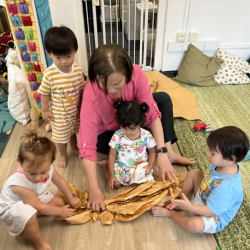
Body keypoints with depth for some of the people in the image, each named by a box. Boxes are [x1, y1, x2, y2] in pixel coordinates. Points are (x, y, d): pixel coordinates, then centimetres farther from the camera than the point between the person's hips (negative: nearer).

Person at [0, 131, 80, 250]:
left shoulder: (47, 168, -24)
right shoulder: (19, 185, -40)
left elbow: (60, 181, 0)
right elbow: (40, 207, -29)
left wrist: (71, 198, 7)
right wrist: (61, 211, -17)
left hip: (37, 197, 8)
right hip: (12, 207, -7)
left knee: (60, 202, 1)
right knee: (28, 215, -38)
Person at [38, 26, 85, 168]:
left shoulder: (78, 69, -15)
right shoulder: (49, 74, -25)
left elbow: (81, 89, -3)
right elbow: (45, 93, -13)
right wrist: (45, 110, -7)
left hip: (76, 111, 3)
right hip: (59, 114, -3)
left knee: (73, 131, 28)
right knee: (61, 136, 17)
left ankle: (74, 148, 56)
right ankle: (63, 155, 45)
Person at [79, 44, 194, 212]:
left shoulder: (136, 74, -31)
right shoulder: (91, 97, -38)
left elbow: (152, 113, -28)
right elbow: (87, 147, -37)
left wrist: (162, 153, -34)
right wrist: (94, 190, -41)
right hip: (107, 133, -4)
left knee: (164, 98, -12)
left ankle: (169, 152, -12)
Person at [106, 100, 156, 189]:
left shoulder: (146, 135, -14)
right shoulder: (117, 136, -15)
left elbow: (152, 151, 1)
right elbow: (112, 155, -8)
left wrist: (150, 166, -14)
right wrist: (111, 175, -12)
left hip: (141, 166, 1)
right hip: (122, 166, -1)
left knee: (146, 181, -19)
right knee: (115, 184, -12)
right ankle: (105, 166, 17)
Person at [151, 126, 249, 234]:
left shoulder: (226, 188, -40)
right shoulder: (219, 165, -15)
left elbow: (211, 211, -31)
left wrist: (189, 207, -34)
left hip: (215, 218, -8)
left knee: (193, 224, -36)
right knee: (193, 173, 8)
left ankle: (169, 213, -4)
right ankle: (181, 201, 9)